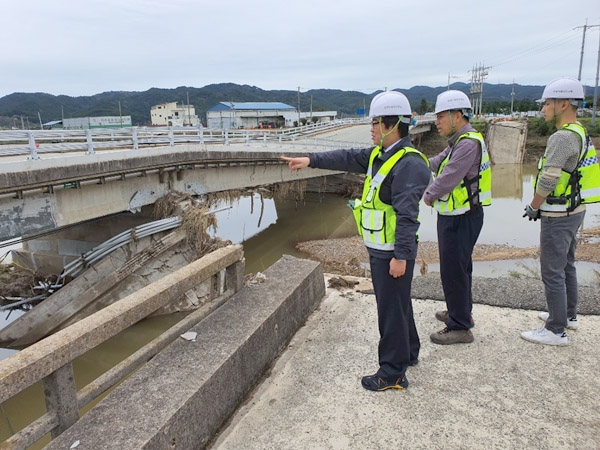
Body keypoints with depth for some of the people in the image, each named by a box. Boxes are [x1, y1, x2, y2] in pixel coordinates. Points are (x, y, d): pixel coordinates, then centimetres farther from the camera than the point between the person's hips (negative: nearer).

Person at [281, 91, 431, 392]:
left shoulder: (409, 164, -21)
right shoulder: (379, 155, 10)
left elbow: (407, 215, -25)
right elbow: (348, 159, 12)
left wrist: (401, 255, -26)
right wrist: (310, 160, 5)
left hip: (392, 253, -10)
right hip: (379, 249, 10)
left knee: (391, 309, 2)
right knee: (397, 303, 23)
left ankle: (393, 373, 17)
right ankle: (408, 353, 42)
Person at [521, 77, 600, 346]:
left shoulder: (563, 137, -22)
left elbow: (547, 180, -23)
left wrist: (533, 207, -7)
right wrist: (541, 206, 13)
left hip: (558, 216, -10)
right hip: (574, 210, 10)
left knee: (552, 272, -3)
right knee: (566, 265, 21)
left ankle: (556, 331, 6)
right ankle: (568, 315, 36)